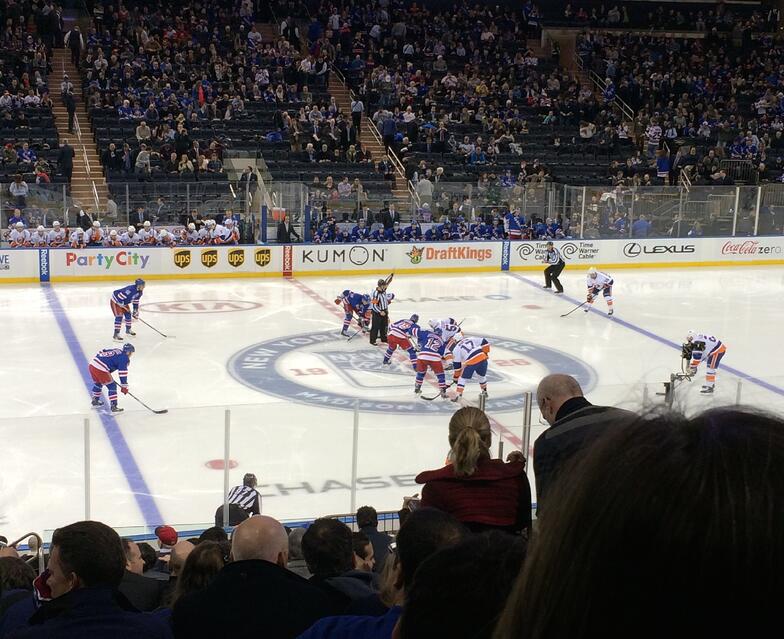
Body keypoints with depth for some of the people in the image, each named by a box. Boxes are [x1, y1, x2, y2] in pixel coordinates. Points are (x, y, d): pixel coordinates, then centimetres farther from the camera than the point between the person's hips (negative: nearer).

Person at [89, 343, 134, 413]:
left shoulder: (116, 351, 21)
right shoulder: (124, 358, -3)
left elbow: (100, 352, 27)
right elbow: (123, 373, -9)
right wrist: (124, 386, -6)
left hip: (92, 364, 9)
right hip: (100, 370, -9)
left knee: (98, 383, 32)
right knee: (112, 386, 3)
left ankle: (95, 400, 48)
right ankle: (114, 406, 1)